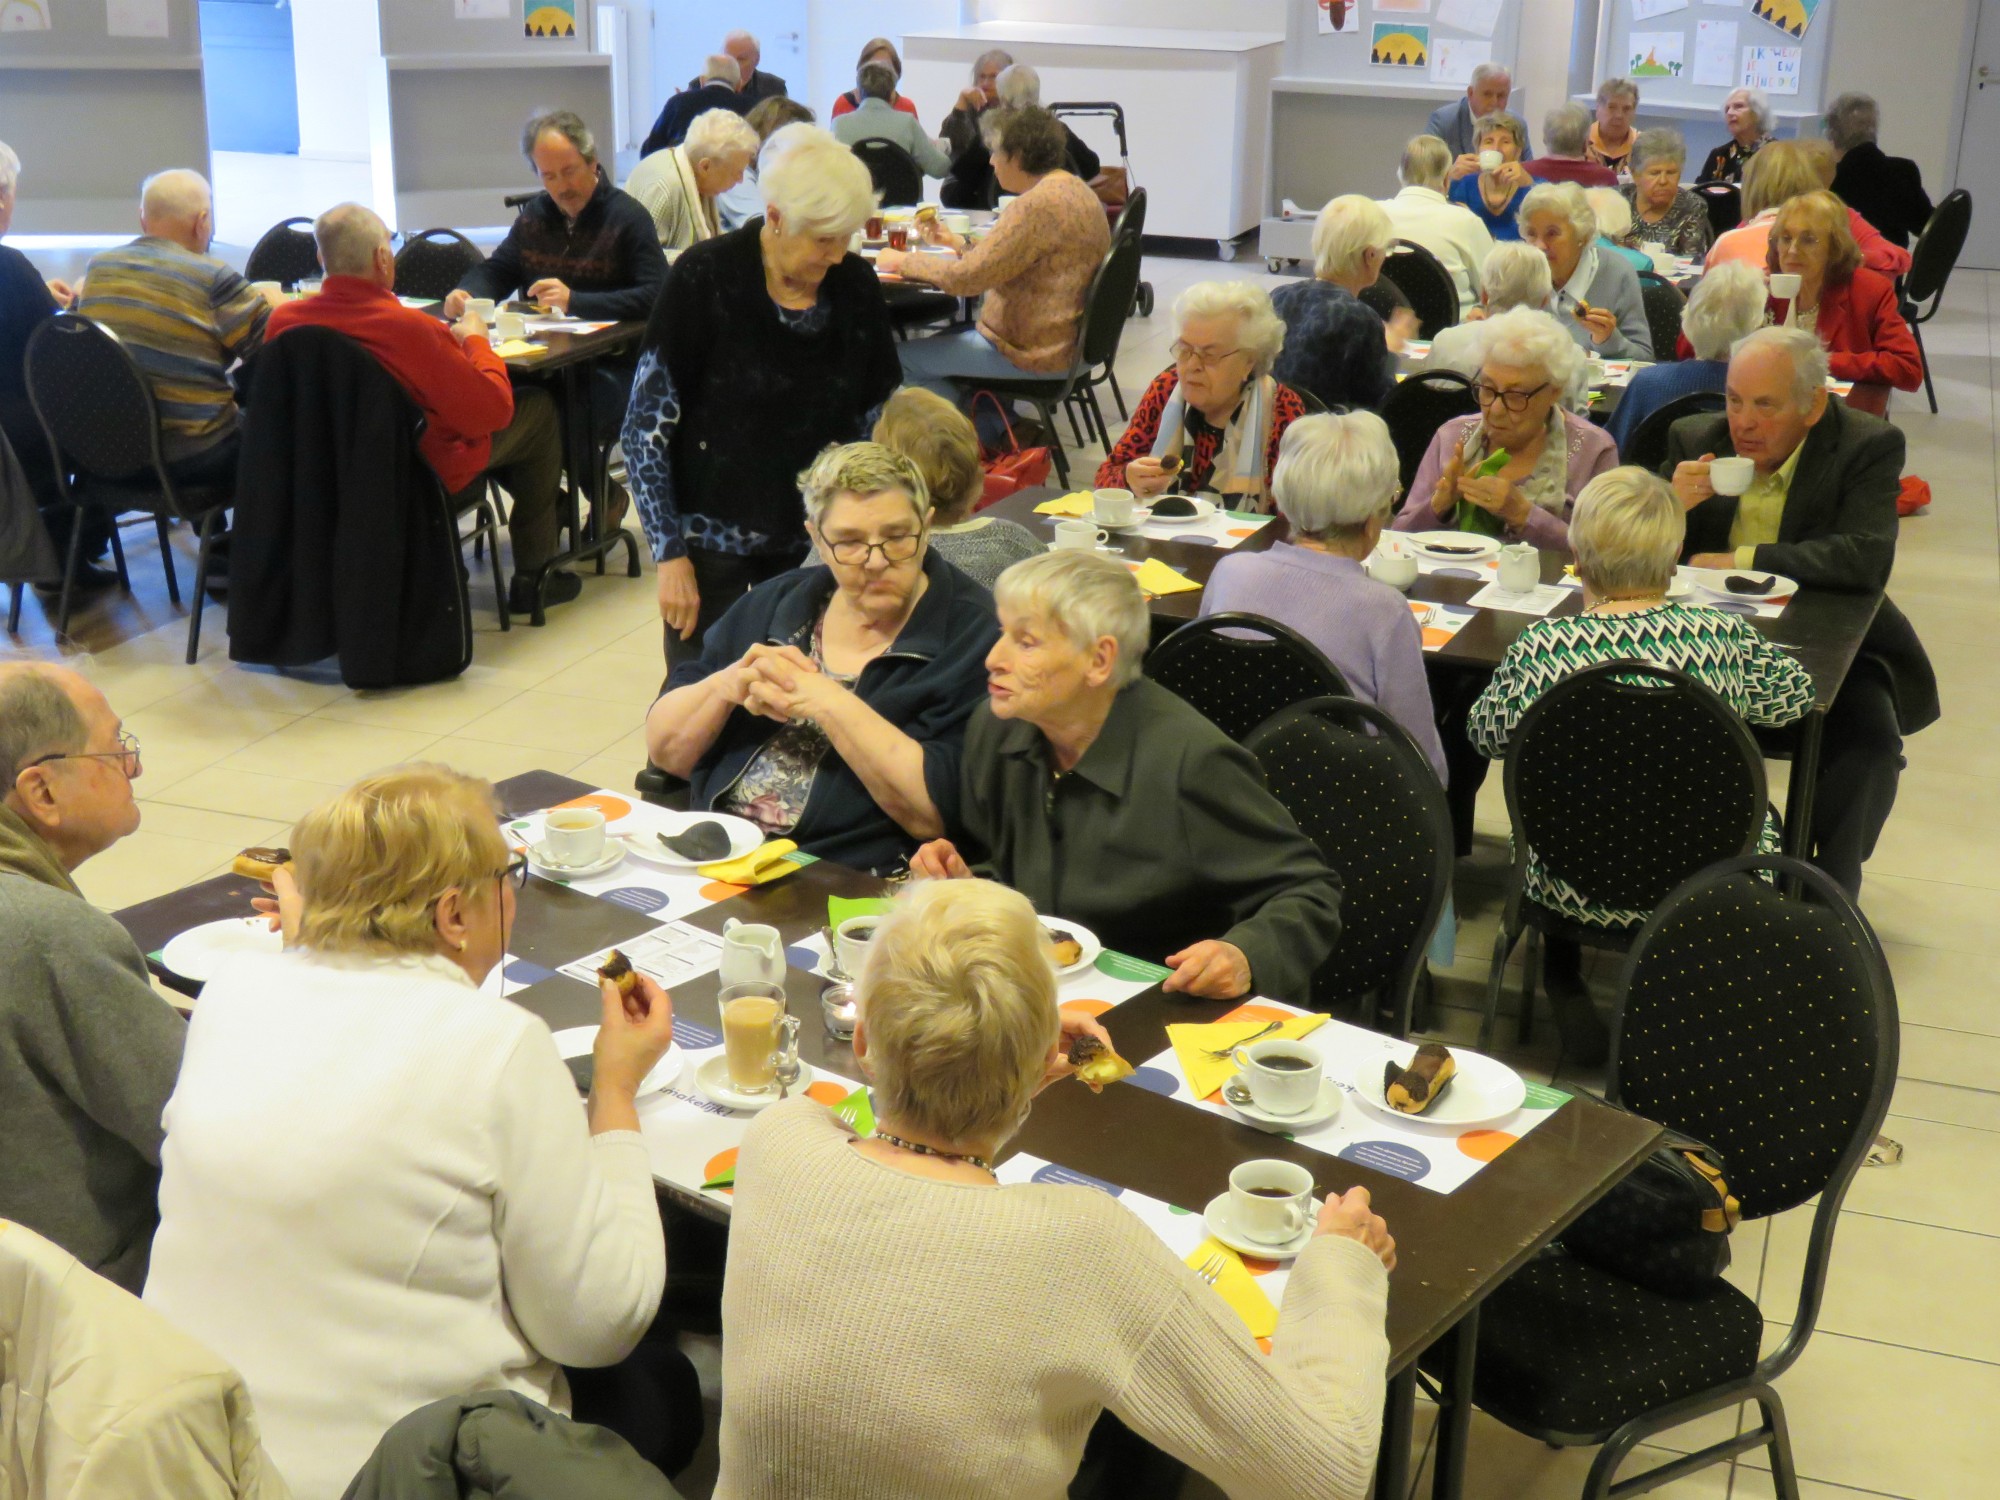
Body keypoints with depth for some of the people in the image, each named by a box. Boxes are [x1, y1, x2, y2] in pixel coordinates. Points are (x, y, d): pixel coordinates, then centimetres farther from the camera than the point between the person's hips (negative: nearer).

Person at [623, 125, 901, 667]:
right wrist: (670, 555, -13)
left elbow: (878, 420, 9)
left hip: (820, 542, 3)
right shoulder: (706, 277, -12)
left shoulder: (855, 284, 0)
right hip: (714, 542, -3)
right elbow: (646, 428, -10)